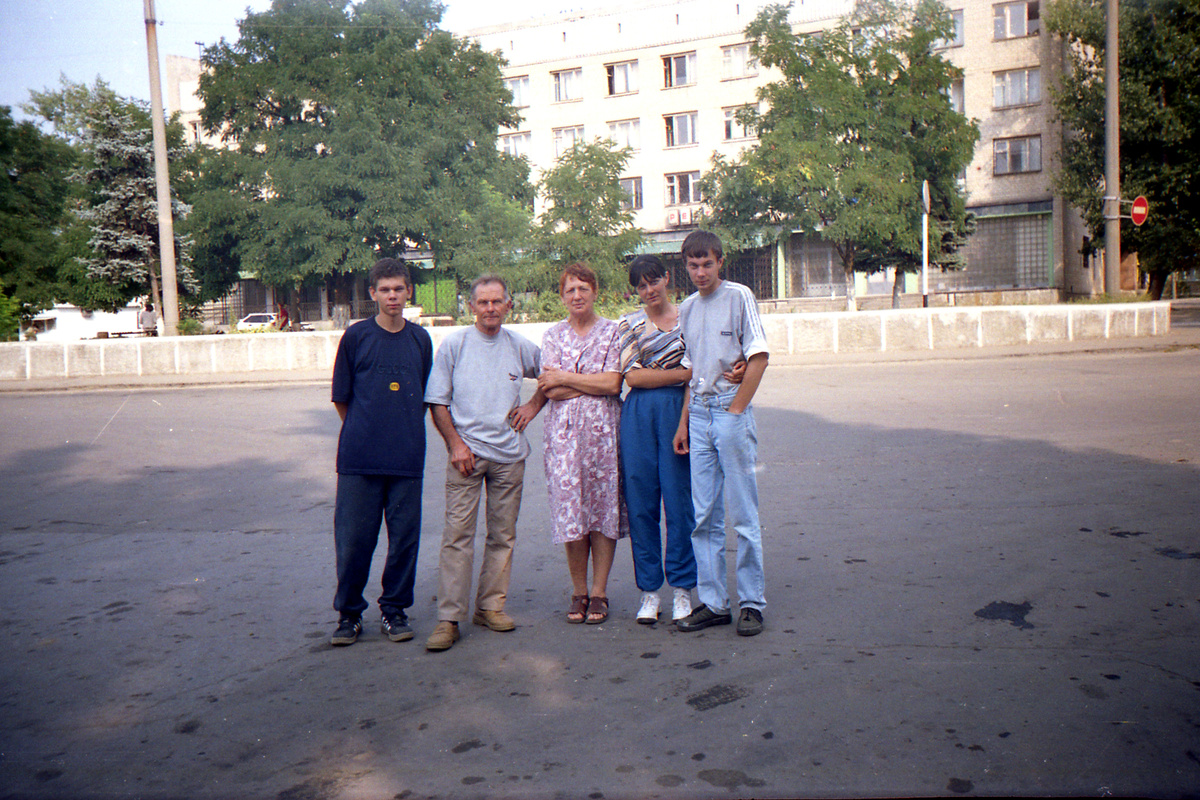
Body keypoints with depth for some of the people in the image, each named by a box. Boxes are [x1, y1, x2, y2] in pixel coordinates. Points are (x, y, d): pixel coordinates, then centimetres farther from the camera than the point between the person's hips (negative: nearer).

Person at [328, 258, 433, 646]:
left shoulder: (420, 338, 8)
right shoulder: (356, 336, 1)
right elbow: (341, 398, 7)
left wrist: (405, 432, 11)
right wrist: (363, 433, 9)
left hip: (407, 457, 2)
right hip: (359, 458, -2)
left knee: (404, 536, 6)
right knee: (353, 538, 2)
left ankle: (394, 609, 22)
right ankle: (349, 612, 19)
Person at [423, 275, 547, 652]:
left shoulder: (520, 346, 7)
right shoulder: (454, 344, 1)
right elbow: (437, 401, 1)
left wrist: (532, 406, 8)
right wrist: (455, 444, -8)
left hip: (509, 453, 3)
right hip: (466, 450, -3)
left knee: (503, 534, 8)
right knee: (457, 533, -7)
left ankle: (491, 606, 19)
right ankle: (448, 618, -4)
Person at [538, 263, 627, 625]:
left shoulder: (611, 331, 5)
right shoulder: (553, 336, 11)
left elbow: (613, 383, -7)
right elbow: (550, 391, -1)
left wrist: (565, 378, -5)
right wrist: (592, 382, -7)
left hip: (603, 431, -1)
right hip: (564, 432, 1)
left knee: (604, 507, 0)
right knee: (569, 509, 0)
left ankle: (599, 592, 11)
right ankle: (579, 592, 14)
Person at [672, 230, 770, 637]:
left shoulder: (739, 296, -2)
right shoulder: (687, 308, 15)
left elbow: (758, 357, -7)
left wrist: (735, 410, -11)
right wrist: (684, 422, 12)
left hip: (731, 410, -6)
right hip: (698, 412, 6)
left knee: (743, 513, -1)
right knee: (703, 515, 6)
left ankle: (752, 602, 8)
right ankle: (713, 603, 15)